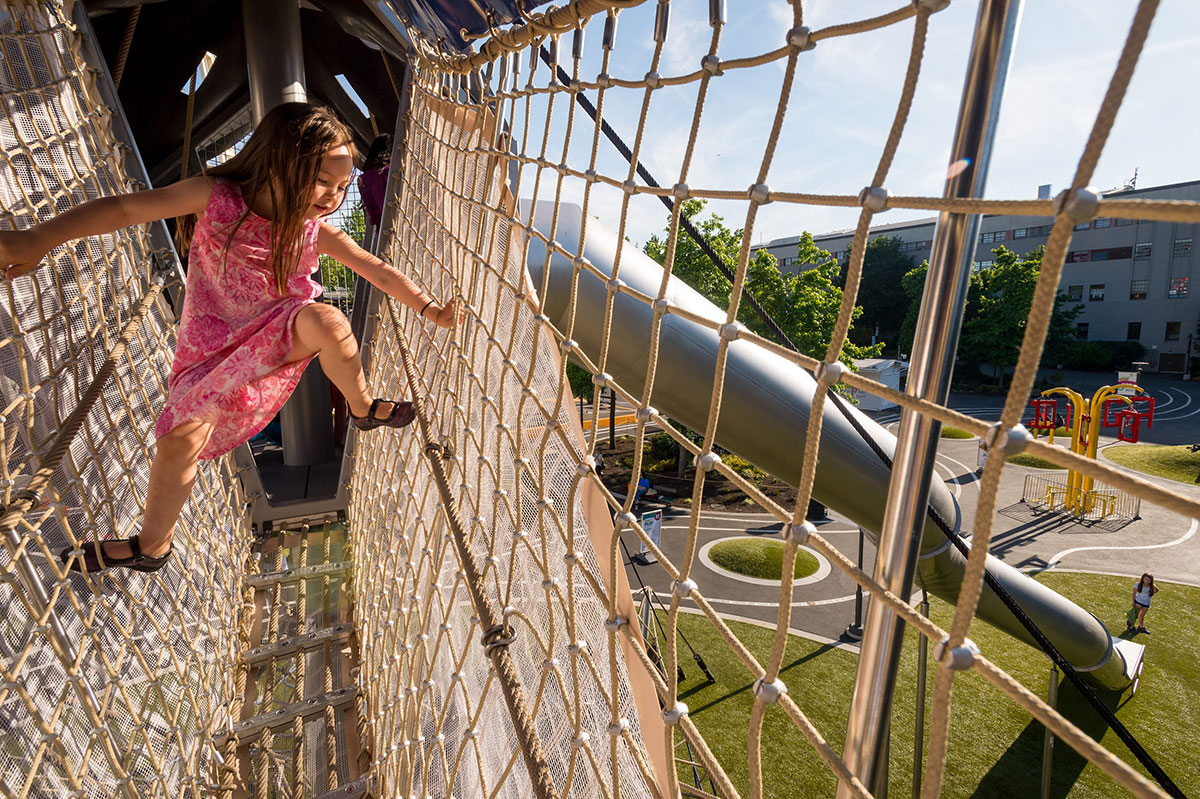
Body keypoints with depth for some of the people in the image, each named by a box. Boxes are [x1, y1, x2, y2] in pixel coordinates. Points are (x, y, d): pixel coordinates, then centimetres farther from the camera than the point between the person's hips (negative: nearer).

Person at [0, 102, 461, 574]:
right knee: (182, 437, -10)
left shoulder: (315, 230, -9)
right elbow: (124, 209, -17)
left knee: (327, 321, -35)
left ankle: (362, 408, -9)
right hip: (214, 345, 0)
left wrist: (428, 308, -7)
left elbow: (376, 269, -4)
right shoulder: (218, 197, -15)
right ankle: (152, 546, 14)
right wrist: (39, 238, -27)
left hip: (277, 335, 0)